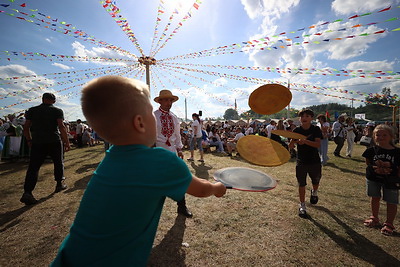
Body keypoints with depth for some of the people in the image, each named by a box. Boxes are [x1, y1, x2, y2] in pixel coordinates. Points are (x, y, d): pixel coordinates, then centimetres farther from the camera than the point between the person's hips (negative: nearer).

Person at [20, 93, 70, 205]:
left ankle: (27, 192, -8)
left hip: (37, 142, 2)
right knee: (59, 163, 14)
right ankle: (60, 184, 24)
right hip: (54, 141, -2)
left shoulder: (32, 110, 10)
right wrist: (67, 142, -10)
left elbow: (26, 127, 7)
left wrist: (29, 140, 20)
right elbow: (61, 126, -11)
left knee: (33, 167, 2)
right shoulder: (57, 111, 0)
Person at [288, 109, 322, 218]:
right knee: (301, 184, 5)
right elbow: (290, 146, -5)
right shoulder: (296, 130, -4)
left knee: (316, 181, 21)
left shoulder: (316, 129, -7)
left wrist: (305, 141, -34)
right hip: (301, 162, 0)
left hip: (314, 161, 0)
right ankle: (302, 206, 20)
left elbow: (318, 144, -19)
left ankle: (314, 192, 55)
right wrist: (295, 141, -27)